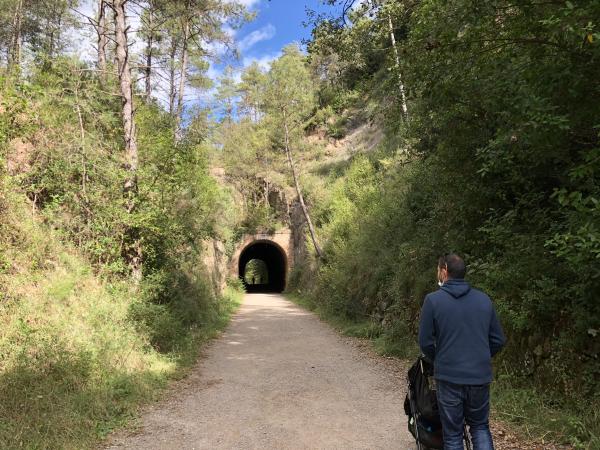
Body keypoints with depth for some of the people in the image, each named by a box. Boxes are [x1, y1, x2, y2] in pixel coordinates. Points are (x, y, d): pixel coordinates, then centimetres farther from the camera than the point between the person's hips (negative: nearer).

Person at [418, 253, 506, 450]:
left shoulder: (433, 300, -9)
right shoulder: (484, 299, 2)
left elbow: (425, 342, -8)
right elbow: (498, 340, 6)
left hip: (448, 377, -3)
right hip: (480, 376, 3)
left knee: (453, 434, 12)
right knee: (480, 427, 22)